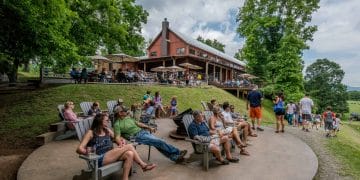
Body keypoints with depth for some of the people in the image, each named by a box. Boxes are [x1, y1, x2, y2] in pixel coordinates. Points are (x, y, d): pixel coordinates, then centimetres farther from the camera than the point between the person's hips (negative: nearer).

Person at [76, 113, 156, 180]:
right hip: (100, 159, -6)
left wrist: (122, 143, -1)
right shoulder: (91, 132, 1)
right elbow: (79, 149, -8)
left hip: (111, 156, 6)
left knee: (129, 154, -27)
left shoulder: (108, 131, 18)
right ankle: (143, 165, -12)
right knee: (129, 146, -21)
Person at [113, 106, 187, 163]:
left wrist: (149, 127, 19)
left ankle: (175, 157, -4)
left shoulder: (128, 118, 14)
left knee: (159, 144, -7)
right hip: (137, 136, -7)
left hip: (143, 131, 7)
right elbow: (117, 138, -16)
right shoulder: (117, 124, -8)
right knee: (159, 142, -13)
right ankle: (177, 152, -1)